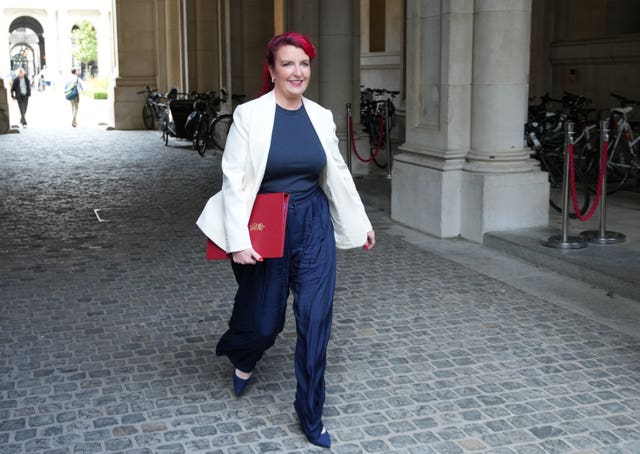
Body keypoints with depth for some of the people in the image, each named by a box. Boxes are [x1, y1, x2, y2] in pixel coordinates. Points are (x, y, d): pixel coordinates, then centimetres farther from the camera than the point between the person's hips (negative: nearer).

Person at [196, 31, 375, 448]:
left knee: (315, 320, 1)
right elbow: (234, 179, -11)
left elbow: (338, 174, 13)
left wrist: (361, 223, 18)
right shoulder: (249, 115, -9)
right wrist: (238, 240, -17)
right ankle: (243, 356, 49)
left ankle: (311, 417, 16)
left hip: (314, 226, 3)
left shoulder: (322, 117, 3)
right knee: (265, 317, 10)